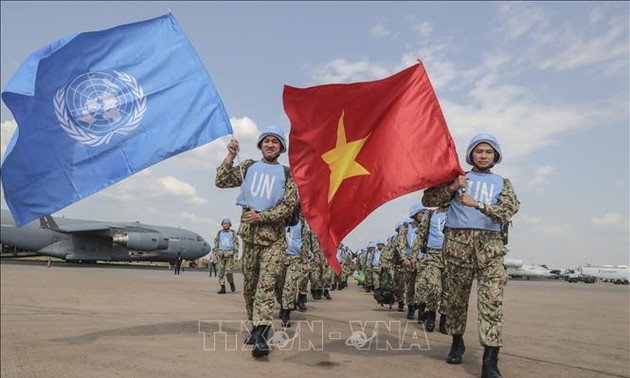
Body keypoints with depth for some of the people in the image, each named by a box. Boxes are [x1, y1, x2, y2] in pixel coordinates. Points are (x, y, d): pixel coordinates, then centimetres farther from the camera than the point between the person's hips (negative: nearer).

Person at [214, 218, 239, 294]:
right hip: (221, 254, 2)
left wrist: (236, 253, -5)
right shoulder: (219, 233, 10)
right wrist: (215, 253, 2)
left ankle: (231, 284, 16)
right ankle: (222, 288, 2)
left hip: (230, 254, -2)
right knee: (221, 271, -2)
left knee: (228, 271, -10)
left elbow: (236, 243, 4)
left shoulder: (233, 233, 6)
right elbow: (216, 243, 11)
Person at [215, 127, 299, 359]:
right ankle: (255, 326, 28)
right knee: (249, 285, 12)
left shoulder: (286, 174, 4)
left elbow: (289, 205, -5)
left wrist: (261, 216, -14)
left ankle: (261, 335, -17)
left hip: (273, 238, -3)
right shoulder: (248, 167, 11)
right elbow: (221, 182, 4)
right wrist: (230, 157, -7)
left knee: (266, 286, -13)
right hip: (249, 235, 3)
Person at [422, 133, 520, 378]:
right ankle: (457, 342, 30)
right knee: (456, 297, 8)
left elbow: (508, 211, -4)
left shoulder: (502, 183, 15)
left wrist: (478, 204, -18)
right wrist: (451, 187, -11)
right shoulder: (458, 178, 13)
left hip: (490, 244, 0)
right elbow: (428, 200, 4)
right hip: (457, 242, 0)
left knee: (492, 300, -12)